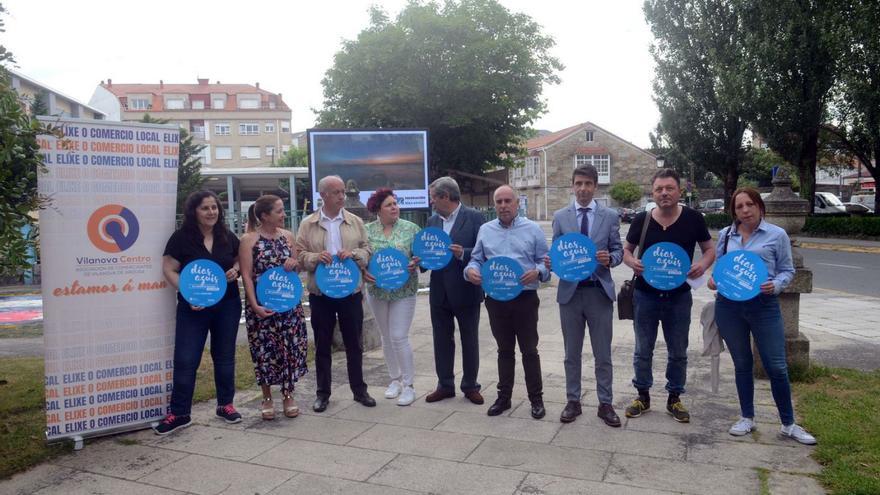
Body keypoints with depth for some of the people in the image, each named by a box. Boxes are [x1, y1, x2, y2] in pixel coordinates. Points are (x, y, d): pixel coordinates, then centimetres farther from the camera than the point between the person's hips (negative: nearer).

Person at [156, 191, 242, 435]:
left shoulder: (228, 237, 4)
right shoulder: (181, 237, -6)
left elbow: (240, 260, 17)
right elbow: (169, 270, -7)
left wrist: (235, 270, -7)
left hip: (227, 306, 3)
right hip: (193, 307, -3)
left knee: (224, 356, 12)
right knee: (185, 360, -1)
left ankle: (225, 404, 26)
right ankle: (179, 413, 11)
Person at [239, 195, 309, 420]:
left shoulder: (287, 236, 6)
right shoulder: (249, 240, -7)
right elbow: (246, 275, -10)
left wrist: (294, 264, -8)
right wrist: (255, 305, -18)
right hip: (262, 305, -4)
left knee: (290, 348, 5)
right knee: (266, 349, 4)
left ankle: (288, 395, 21)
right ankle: (267, 398, 20)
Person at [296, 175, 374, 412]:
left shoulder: (355, 222, 6)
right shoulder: (308, 224, 2)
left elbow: (367, 251, 5)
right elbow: (300, 256, 0)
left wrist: (353, 254, -15)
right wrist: (315, 257, -20)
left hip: (351, 291, 1)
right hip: (320, 293, -1)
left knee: (354, 343, 9)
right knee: (322, 345, 9)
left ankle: (359, 390, 23)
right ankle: (323, 393, 21)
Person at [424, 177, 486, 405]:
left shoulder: (474, 218, -8)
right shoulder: (432, 221, 8)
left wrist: (463, 254, -26)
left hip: (466, 291, -5)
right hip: (439, 292, 5)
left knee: (469, 341, 9)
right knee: (442, 340, 13)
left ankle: (470, 386, 23)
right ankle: (445, 385, 26)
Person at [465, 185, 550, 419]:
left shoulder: (532, 229, 1)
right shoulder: (485, 230, 8)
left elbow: (546, 261, 0)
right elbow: (476, 259, 9)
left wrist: (538, 272, -21)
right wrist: (471, 270, -12)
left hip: (525, 298, -2)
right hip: (496, 300, 3)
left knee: (529, 350, 5)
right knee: (504, 350, 14)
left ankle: (536, 398, 18)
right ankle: (504, 396, 26)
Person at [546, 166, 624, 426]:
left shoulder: (610, 216, 1)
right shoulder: (560, 216, 4)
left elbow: (618, 250, 2)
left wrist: (610, 258, -21)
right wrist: (551, 261, -17)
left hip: (600, 292, -1)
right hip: (570, 291, 1)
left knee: (603, 354, 8)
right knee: (572, 353, 11)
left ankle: (605, 403, 21)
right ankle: (573, 401, 24)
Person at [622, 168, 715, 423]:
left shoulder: (693, 219, -6)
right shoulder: (642, 219, -5)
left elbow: (710, 249, 3)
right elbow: (626, 249, 7)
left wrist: (703, 263, -19)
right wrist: (632, 262, -16)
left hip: (679, 296, 0)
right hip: (645, 295, 0)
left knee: (678, 351, 13)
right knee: (643, 350, 11)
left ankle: (674, 398, 30)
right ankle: (643, 395, 28)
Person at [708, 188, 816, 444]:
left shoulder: (777, 235, 0)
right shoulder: (725, 235, 9)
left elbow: (787, 270, 3)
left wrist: (775, 285, -16)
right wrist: (713, 279, -5)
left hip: (764, 305, -3)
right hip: (729, 305, 3)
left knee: (777, 367, -1)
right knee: (741, 364, 14)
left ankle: (788, 424, 17)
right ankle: (747, 418, 27)